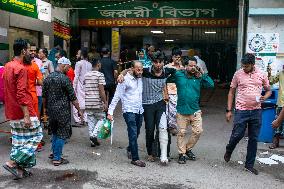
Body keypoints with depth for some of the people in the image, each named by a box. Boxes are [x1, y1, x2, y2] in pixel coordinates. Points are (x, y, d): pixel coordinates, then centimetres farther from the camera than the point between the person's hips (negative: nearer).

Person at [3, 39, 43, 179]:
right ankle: (12, 163, -2)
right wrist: (27, 115, -24)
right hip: (22, 111, -9)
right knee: (35, 135, 1)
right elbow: (21, 94, -24)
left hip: (11, 112, 9)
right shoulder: (21, 69, -17)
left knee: (19, 139, 15)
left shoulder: (7, 67, 11)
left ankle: (18, 168, 20)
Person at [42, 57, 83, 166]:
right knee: (62, 134, 3)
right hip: (63, 111, -7)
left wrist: (45, 108, 25)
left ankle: (54, 153, 31)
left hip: (51, 110, 7)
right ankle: (57, 158, 8)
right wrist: (79, 110, -5)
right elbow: (72, 97, -13)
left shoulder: (48, 78, 5)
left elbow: (44, 96, 12)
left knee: (55, 132, 23)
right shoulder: (65, 79, -15)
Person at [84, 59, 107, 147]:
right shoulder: (100, 75, -10)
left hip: (88, 102, 6)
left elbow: (85, 88, 15)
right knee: (100, 119, 10)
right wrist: (105, 102, -11)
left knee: (91, 121, 10)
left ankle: (93, 141, 13)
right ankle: (94, 135, -7)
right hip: (97, 102, -5)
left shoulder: (86, 75, 10)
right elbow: (101, 90, -15)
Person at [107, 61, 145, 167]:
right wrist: (110, 112, -15)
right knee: (133, 134, -7)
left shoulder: (140, 79, 10)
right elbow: (117, 96, -10)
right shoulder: (125, 80, -9)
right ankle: (135, 158, 0)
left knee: (136, 134, 14)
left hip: (140, 111, 6)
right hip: (129, 111, -6)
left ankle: (130, 149, 39)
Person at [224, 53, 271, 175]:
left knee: (253, 139, 8)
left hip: (256, 111, 2)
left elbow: (268, 90, 13)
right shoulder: (238, 74, -2)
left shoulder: (261, 75, 2)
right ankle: (228, 151, 32)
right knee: (237, 135, -1)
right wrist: (229, 110, 0)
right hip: (241, 110, -2)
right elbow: (231, 92, 4)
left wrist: (265, 97, -11)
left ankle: (249, 165, 21)